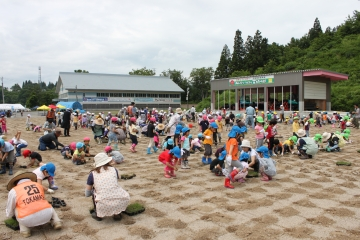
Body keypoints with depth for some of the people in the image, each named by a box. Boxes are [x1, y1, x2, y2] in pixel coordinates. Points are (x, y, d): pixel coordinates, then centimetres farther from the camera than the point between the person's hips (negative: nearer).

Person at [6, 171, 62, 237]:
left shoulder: (14, 191, 8)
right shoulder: (38, 185, 19)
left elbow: (10, 210, 22)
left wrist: (10, 215, 45)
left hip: (28, 220, -2)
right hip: (46, 215, 3)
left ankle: (25, 229, 11)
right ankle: (56, 222, 14)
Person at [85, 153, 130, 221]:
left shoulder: (92, 174, 9)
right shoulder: (114, 170, 13)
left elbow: (87, 194, 18)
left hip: (103, 207, 0)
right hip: (120, 204, 1)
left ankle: (98, 213, 19)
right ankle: (117, 213, 16)